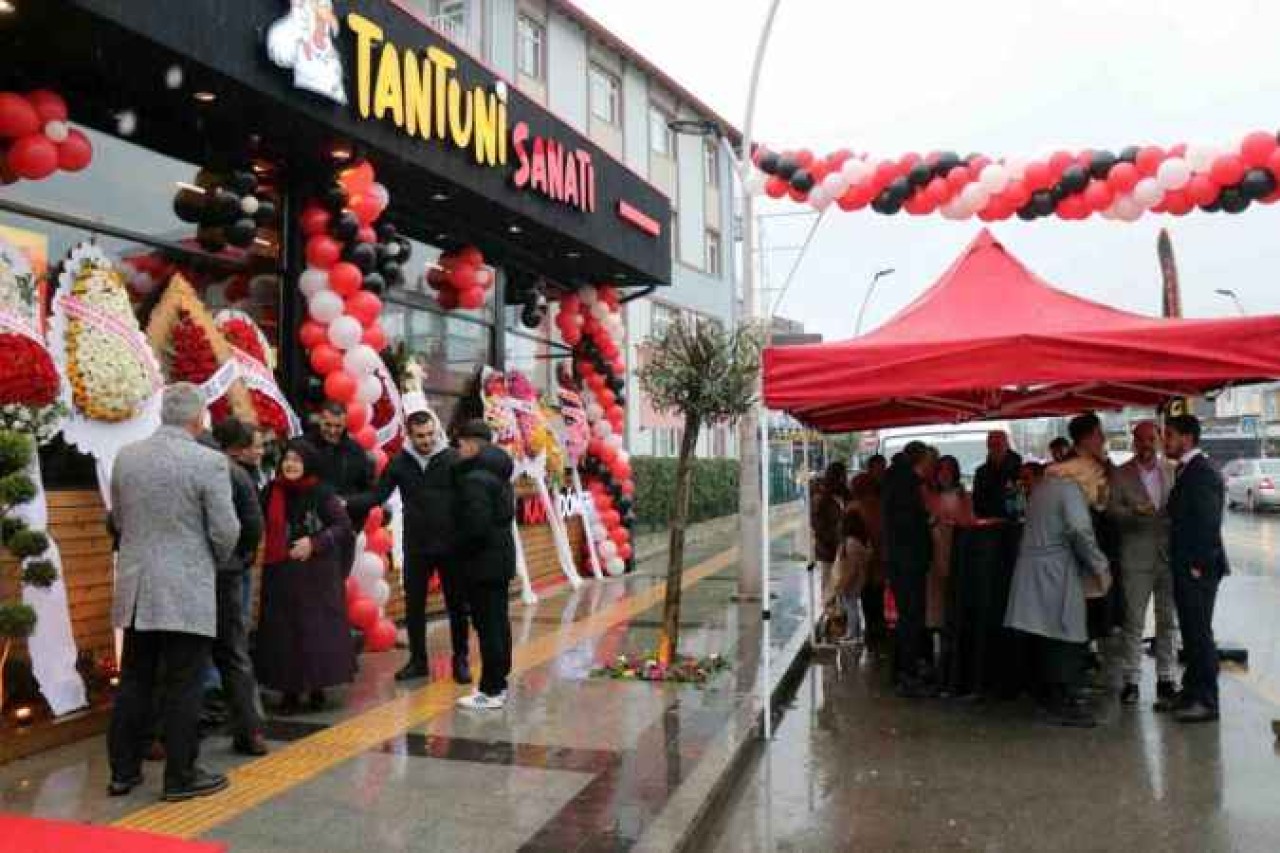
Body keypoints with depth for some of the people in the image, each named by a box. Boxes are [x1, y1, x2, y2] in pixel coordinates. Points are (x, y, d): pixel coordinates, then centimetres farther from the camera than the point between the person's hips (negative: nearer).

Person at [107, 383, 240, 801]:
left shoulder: (125, 456, 3)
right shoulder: (209, 461, -14)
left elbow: (118, 519, 14)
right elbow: (225, 531, -11)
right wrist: (215, 562, 9)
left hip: (135, 591, 6)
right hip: (187, 593, -5)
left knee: (134, 684, 16)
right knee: (183, 688, 4)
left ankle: (123, 771, 24)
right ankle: (181, 776, 12)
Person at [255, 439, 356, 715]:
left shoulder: (321, 492, -7)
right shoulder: (272, 491, 3)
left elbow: (344, 526, -7)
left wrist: (314, 542, -15)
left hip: (316, 572, -3)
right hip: (280, 573, 3)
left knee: (317, 629, -1)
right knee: (283, 631, 3)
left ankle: (317, 688, 13)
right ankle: (290, 690, 14)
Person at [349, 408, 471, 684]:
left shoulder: (453, 458, -8)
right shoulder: (399, 463, 1)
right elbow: (377, 496, -1)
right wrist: (346, 503, -17)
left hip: (451, 546, -3)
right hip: (416, 547, 3)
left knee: (457, 605, 9)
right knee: (414, 606, 12)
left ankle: (460, 659, 23)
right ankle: (418, 660, 27)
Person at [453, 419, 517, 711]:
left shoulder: (475, 478, -18)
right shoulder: (500, 474, 12)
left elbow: (476, 526, -25)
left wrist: (461, 549, -7)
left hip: (483, 562, -10)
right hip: (502, 558, 10)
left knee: (488, 625, -4)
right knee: (499, 623, 15)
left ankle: (491, 691, 2)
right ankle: (499, 682, 24)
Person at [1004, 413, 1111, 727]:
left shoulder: (1050, 480, 17)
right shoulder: (1071, 486, -11)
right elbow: (1080, 531, -21)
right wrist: (1101, 567, -9)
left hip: (1037, 566, 9)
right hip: (1056, 570, -9)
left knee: (1048, 639, 13)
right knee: (1066, 639, -4)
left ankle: (1054, 698, 21)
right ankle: (1068, 704, -1)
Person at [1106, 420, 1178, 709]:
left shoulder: (1171, 471, 8)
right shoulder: (1120, 474, 1)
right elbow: (1112, 509, -6)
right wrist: (1135, 512, -26)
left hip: (1170, 555, 2)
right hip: (1137, 556, -2)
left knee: (1168, 620, 9)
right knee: (1134, 621, 0)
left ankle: (1165, 679, 19)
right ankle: (1131, 680, 7)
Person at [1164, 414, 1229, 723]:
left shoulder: (1203, 473, -16)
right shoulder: (1186, 471, 13)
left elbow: (1209, 524, -19)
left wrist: (1197, 566, -18)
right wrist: (1181, 564, 14)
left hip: (1198, 569, -9)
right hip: (1185, 568, 9)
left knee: (1200, 632, -2)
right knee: (1190, 631, 16)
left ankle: (1207, 701, 7)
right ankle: (1192, 691, 26)